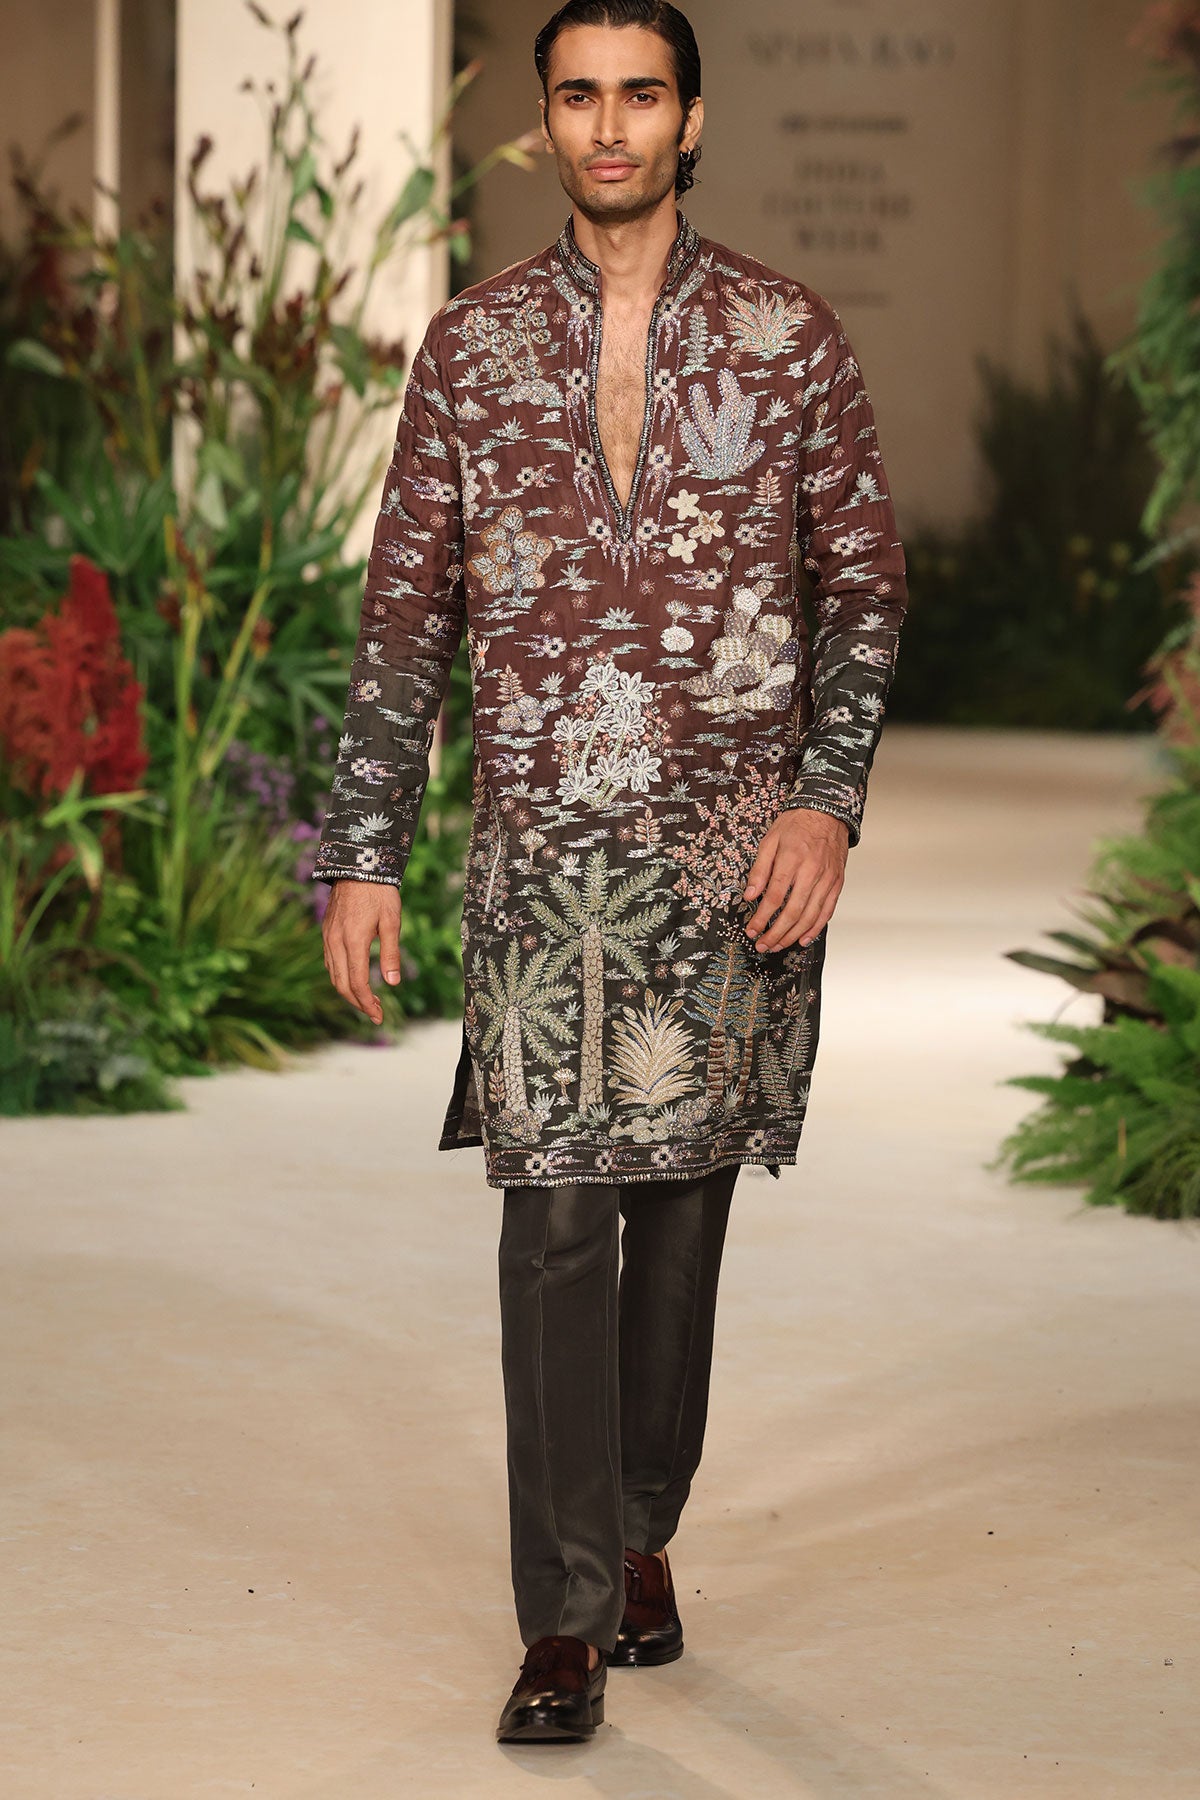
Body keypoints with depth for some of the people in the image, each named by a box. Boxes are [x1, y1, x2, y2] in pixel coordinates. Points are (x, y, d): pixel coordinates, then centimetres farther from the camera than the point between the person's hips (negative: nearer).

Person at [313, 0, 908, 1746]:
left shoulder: (788, 334, 4)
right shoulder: (473, 343, 6)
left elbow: (865, 584, 6)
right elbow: (408, 611, 8)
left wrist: (828, 801, -6)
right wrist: (364, 852, 3)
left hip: (734, 844, 1)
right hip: (545, 842, 0)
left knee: (686, 1200, 8)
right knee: (558, 1218, -6)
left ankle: (642, 1533, 27)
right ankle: (568, 1626, -3)